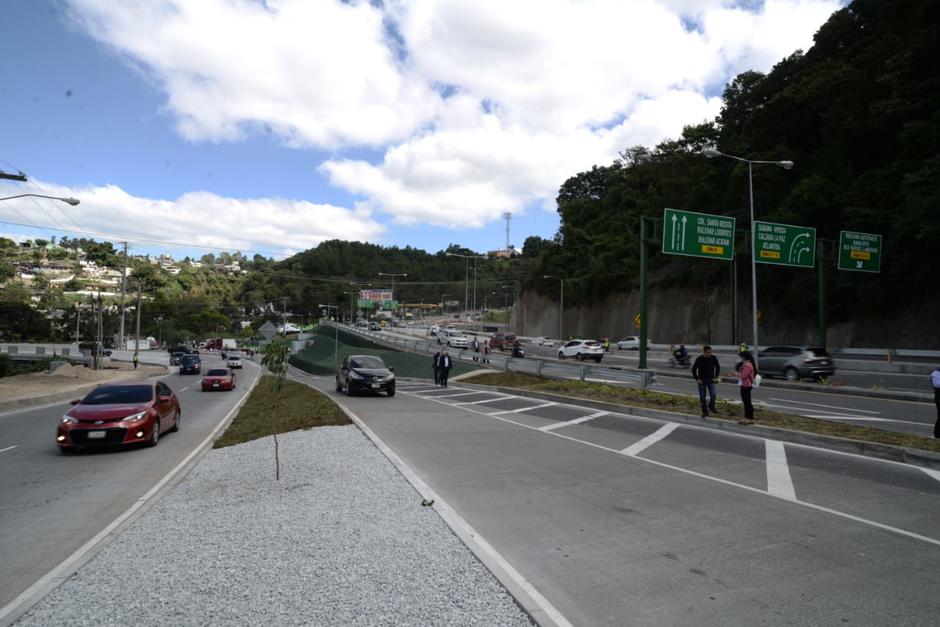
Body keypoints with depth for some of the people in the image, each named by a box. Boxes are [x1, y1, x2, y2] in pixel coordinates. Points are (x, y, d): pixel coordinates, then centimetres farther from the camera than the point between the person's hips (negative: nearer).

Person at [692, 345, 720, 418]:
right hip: (702, 381, -1)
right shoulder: (699, 359, -12)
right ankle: (705, 412, 15)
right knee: (702, 397, 3)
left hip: (711, 380, 1)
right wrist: (696, 379, -7)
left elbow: (718, 367, 8)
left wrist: (716, 377, 2)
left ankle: (711, 407, 18)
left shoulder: (713, 358, -7)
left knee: (713, 395, -10)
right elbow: (694, 369, -4)